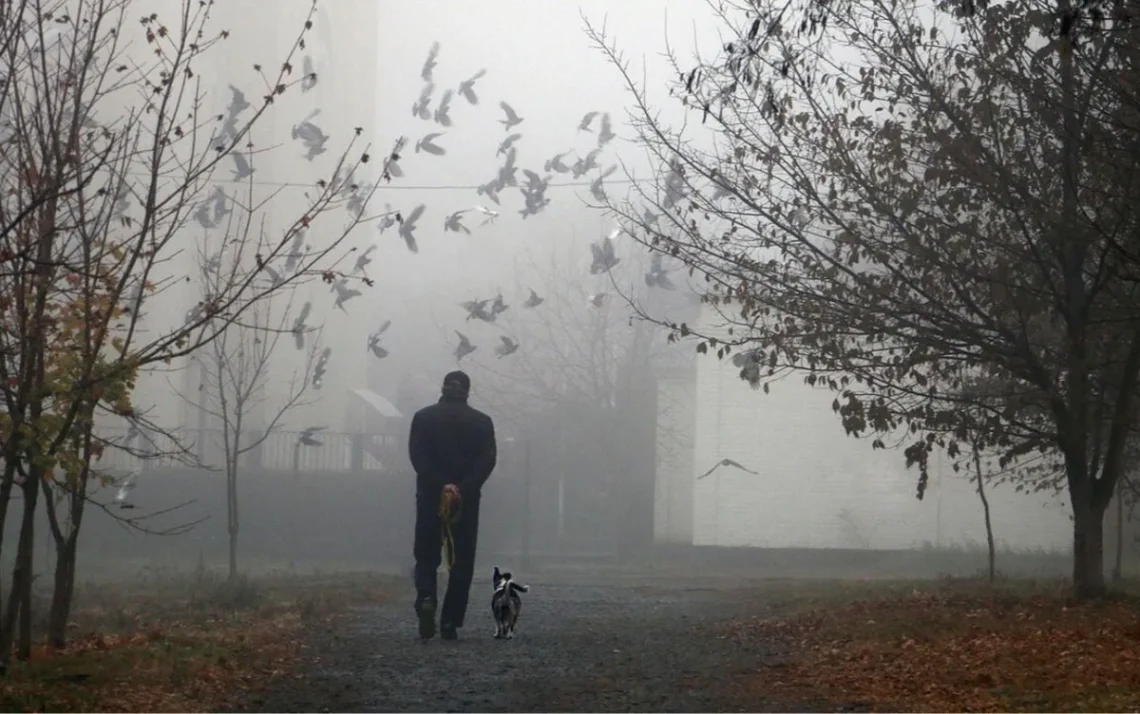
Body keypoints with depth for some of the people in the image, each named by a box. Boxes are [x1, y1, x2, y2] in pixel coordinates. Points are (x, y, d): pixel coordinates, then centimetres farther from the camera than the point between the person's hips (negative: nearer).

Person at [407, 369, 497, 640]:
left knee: (427, 556, 8)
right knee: (462, 562, 7)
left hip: (430, 498, 0)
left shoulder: (423, 417, 4)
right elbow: (487, 461, -9)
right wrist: (463, 488, -16)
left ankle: (426, 599, -20)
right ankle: (450, 623, 2)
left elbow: (417, 456, -10)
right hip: (467, 501, 0)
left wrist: (440, 485, -17)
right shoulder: (482, 421, 5)